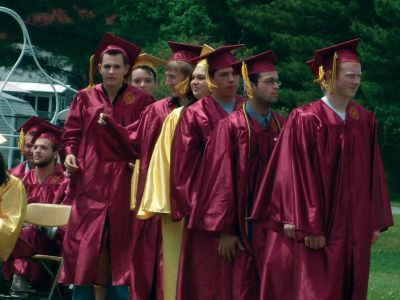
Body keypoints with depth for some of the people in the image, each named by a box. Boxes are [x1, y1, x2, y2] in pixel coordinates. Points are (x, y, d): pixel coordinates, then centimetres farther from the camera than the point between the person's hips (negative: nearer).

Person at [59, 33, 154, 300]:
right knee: (87, 244, 0)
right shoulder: (85, 98, 8)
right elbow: (72, 133, 11)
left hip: (125, 181, -2)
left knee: (123, 242, -1)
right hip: (91, 180, 2)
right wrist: (70, 154, -7)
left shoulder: (140, 100, 3)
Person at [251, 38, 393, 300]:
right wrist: (309, 228, -15)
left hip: (354, 228, 5)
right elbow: (299, 175, -11)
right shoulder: (306, 120, -10)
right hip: (317, 229, -5)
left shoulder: (365, 120, 7)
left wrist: (375, 222, 6)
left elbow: (373, 173, 10)